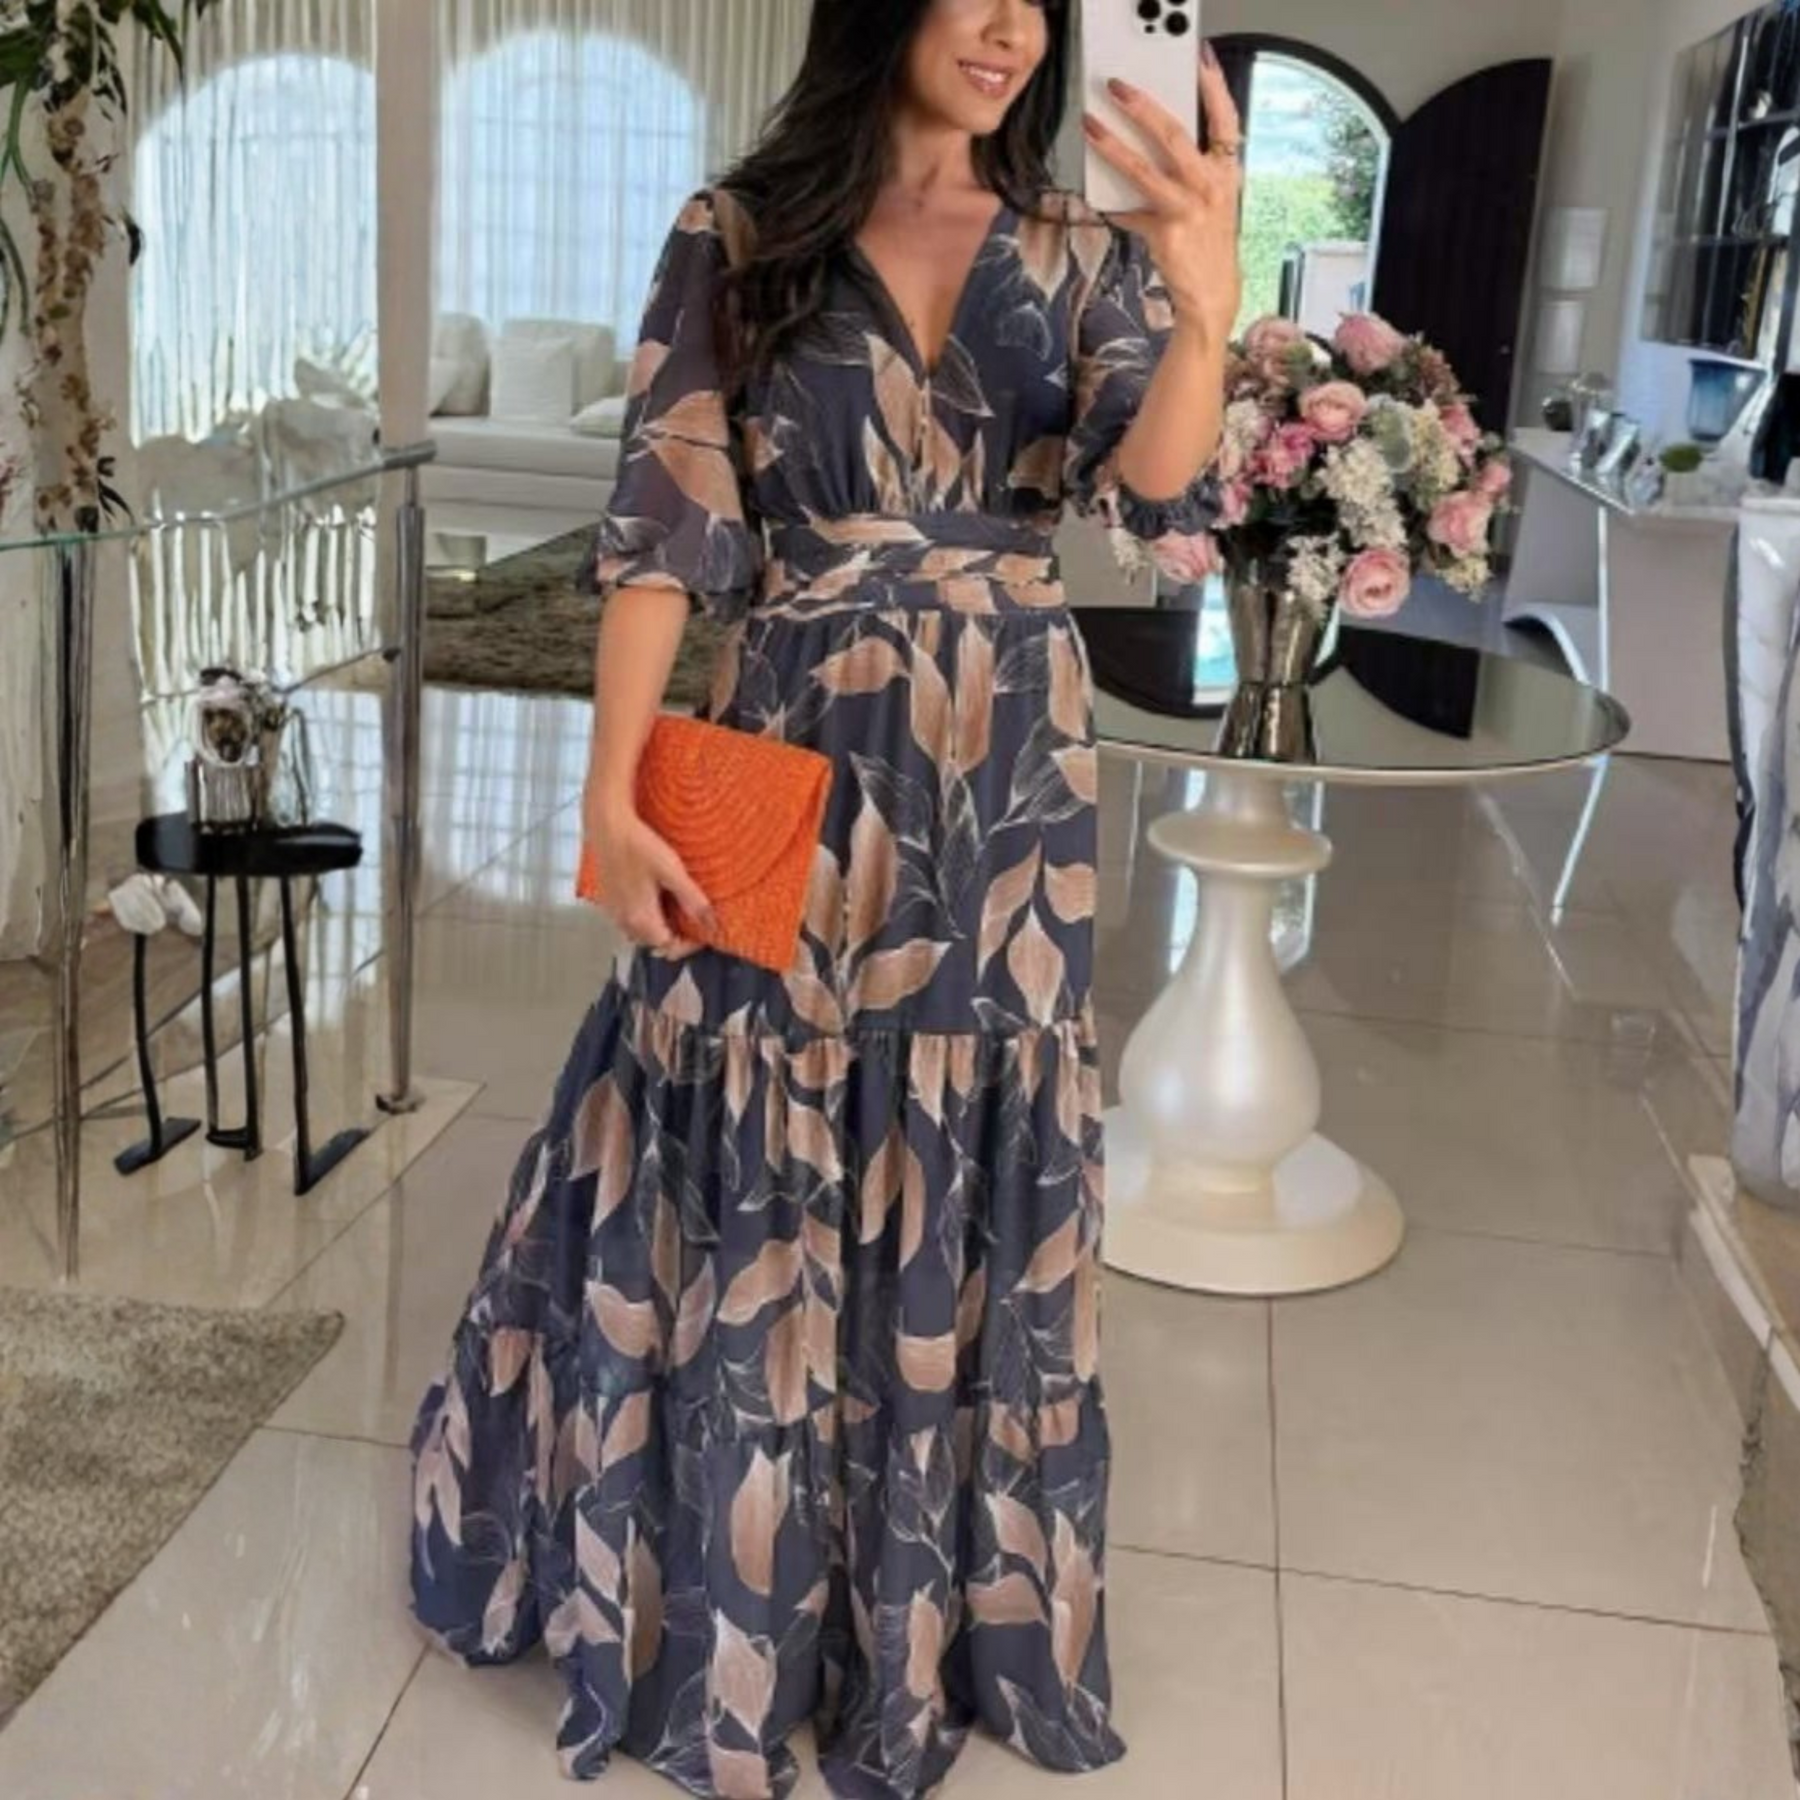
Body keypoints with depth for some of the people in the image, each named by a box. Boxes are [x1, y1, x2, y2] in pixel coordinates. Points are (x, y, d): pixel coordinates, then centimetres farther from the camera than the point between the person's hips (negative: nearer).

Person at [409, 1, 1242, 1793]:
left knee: (966, 1173, 11)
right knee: (757, 1174, 7)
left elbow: (1148, 493, -10)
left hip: (1006, 779, 3)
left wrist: (1205, 310, -30)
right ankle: (730, 1585, 30)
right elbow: (663, 521, -6)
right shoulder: (739, 235, -2)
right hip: (796, 764, -2)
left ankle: (925, 1596, 33)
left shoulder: (1081, 251, 4)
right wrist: (614, 786, -12)